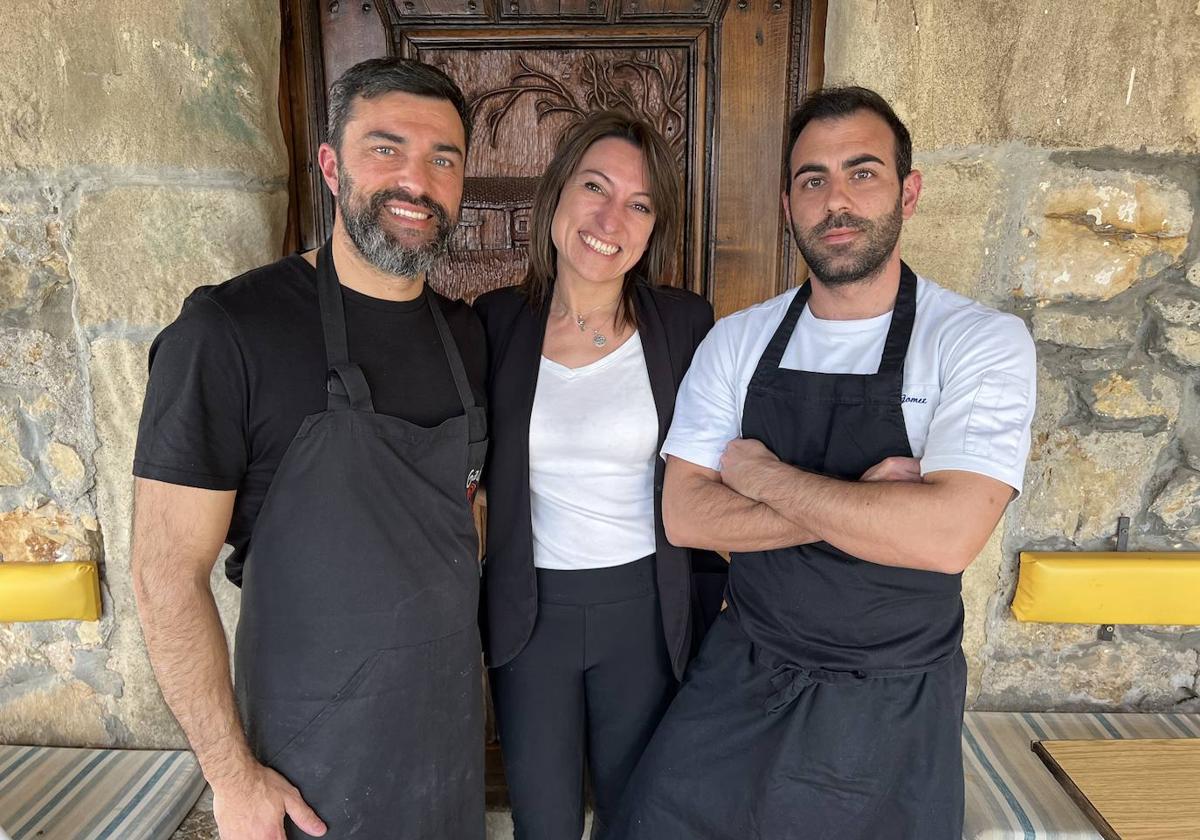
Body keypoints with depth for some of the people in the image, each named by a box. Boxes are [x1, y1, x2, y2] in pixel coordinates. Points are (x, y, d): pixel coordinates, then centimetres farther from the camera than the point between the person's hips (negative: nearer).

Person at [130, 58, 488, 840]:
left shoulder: (466, 333, 0)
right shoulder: (229, 330, -17)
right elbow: (168, 570, -15)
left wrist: (476, 651, 8)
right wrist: (232, 775, -13)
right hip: (316, 744, -5)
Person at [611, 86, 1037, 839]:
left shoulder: (982, 343, -13)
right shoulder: (737, 341, -4)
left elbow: (944, 536, -27)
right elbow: (685, 515, -10)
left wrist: (760, 472, -18)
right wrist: (856, 502, -21)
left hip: (895, 703, -2)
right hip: (743, 677, 2)